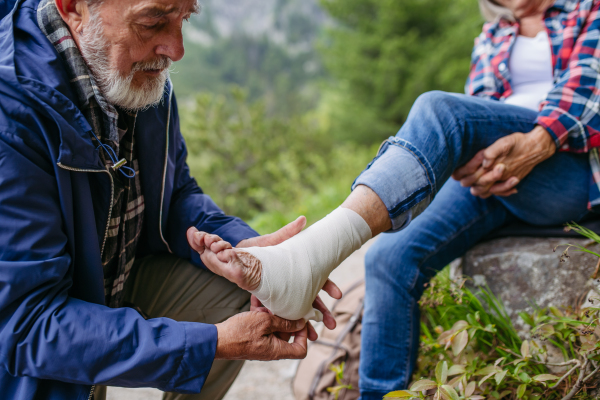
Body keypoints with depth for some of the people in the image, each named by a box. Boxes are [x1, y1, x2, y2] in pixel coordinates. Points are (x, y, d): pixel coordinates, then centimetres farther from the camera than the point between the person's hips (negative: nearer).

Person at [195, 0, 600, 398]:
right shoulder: (491, 38, 27)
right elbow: (475, 109, 13)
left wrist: (537, 143, -23)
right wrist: (469, 159, -11)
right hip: (488, 172, 5)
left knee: (439, 108, -32)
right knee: (391, 256, -20)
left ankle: (303, 261, -49)